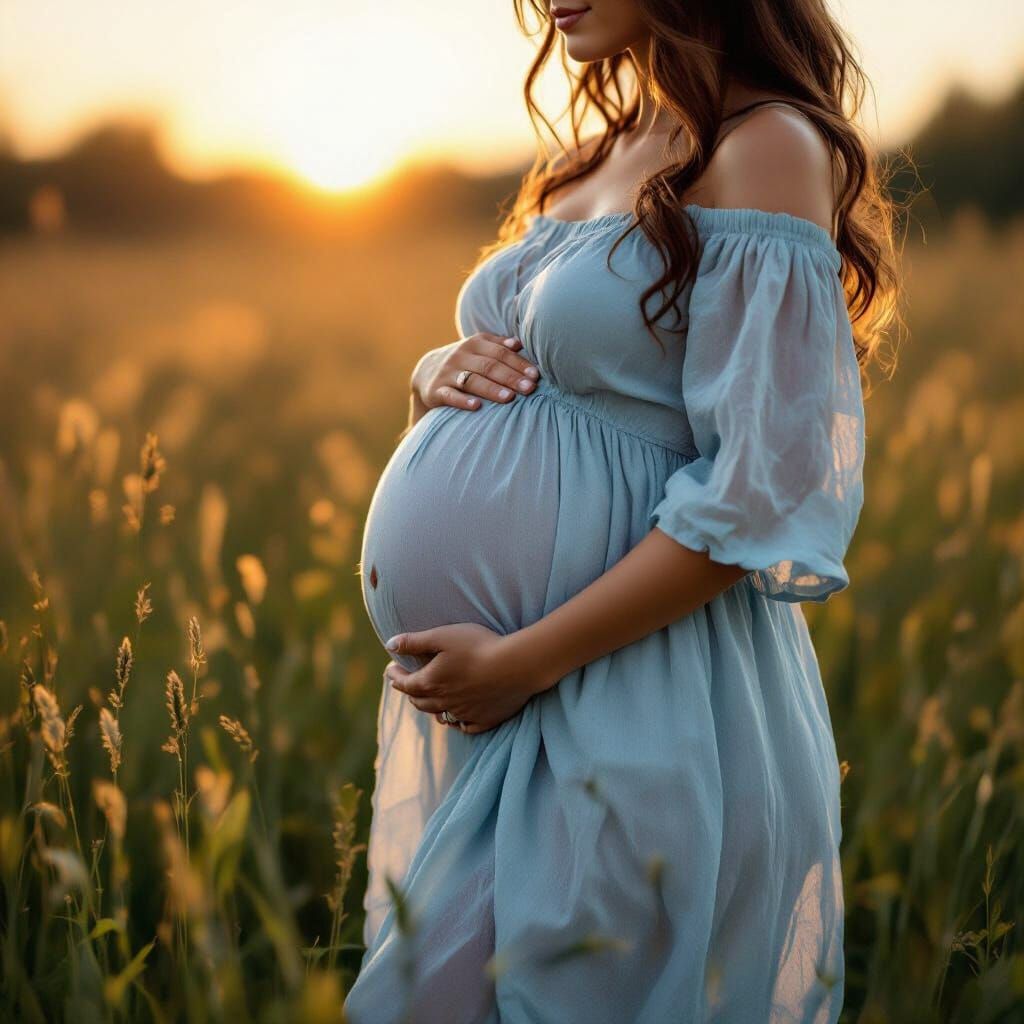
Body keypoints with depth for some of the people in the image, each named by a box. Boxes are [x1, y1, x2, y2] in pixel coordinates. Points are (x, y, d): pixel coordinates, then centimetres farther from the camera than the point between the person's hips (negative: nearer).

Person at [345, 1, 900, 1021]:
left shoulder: (767, 145, -12)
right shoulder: (584, 163, 13)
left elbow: (764, 497, -19)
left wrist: (521, 662, -19)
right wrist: (441, 376, -1)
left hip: (645, 701, -8)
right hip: (478, 703, 8)